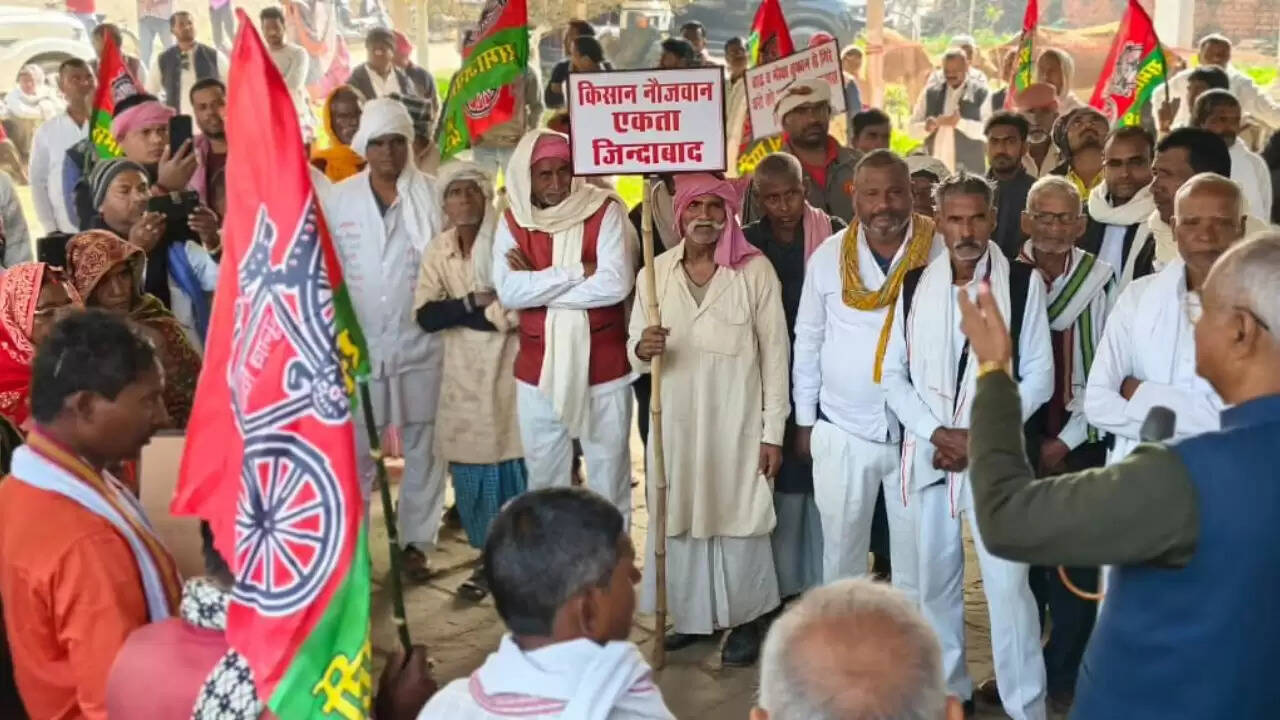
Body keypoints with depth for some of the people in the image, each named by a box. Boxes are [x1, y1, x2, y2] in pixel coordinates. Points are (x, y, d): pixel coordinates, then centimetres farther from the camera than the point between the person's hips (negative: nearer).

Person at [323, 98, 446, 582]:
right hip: (358, 344, 1)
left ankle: (415, 542, 19)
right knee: (355, 452, 7)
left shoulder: (431, 194, -2)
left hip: (419, 343, 0)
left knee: (423, 449, 7)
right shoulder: (338, 199, 3)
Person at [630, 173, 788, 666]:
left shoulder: (755, 270, -6)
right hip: (674, 421, 3)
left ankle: (745, 621, 21)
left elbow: (775, 353, -4)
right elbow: (634, 351, 7)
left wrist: (773, 430, -6)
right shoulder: (655, 273, 3)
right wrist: (643, 349, -18)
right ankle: (692, 616, 27)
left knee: (739, 519, 4)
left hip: (736, 421, -3)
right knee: (679, 518, 10)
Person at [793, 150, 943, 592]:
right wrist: (804, 420, 7)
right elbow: (808, 341, 6)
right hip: (841, 431, 2)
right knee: (840, 546, 12)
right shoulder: (828, 255, -2)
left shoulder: (943, 252, -7)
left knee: (916, 550, 10)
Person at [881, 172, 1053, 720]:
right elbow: (894, 374, 5)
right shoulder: (915, 284, 4)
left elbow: (1038, 377, -3)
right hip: (928, 451, 3)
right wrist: (937, 434, -8)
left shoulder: (1022, 283, -3)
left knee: (1007, 582, -7)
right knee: (936, 580, 12)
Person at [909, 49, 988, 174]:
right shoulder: (930, 93, 11)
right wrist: (927, 126, -11)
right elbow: (912, 128, 11)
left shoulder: (980, 93, 0)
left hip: (968, 170, -3)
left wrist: (959, 123, -22)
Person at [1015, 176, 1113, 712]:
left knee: (1076, 561, 3)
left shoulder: (1100, 281, -7)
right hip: (1017, 437, 1)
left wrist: (1067, 439, -8)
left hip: (1079, 440, -1)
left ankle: (1064, 676, 18)